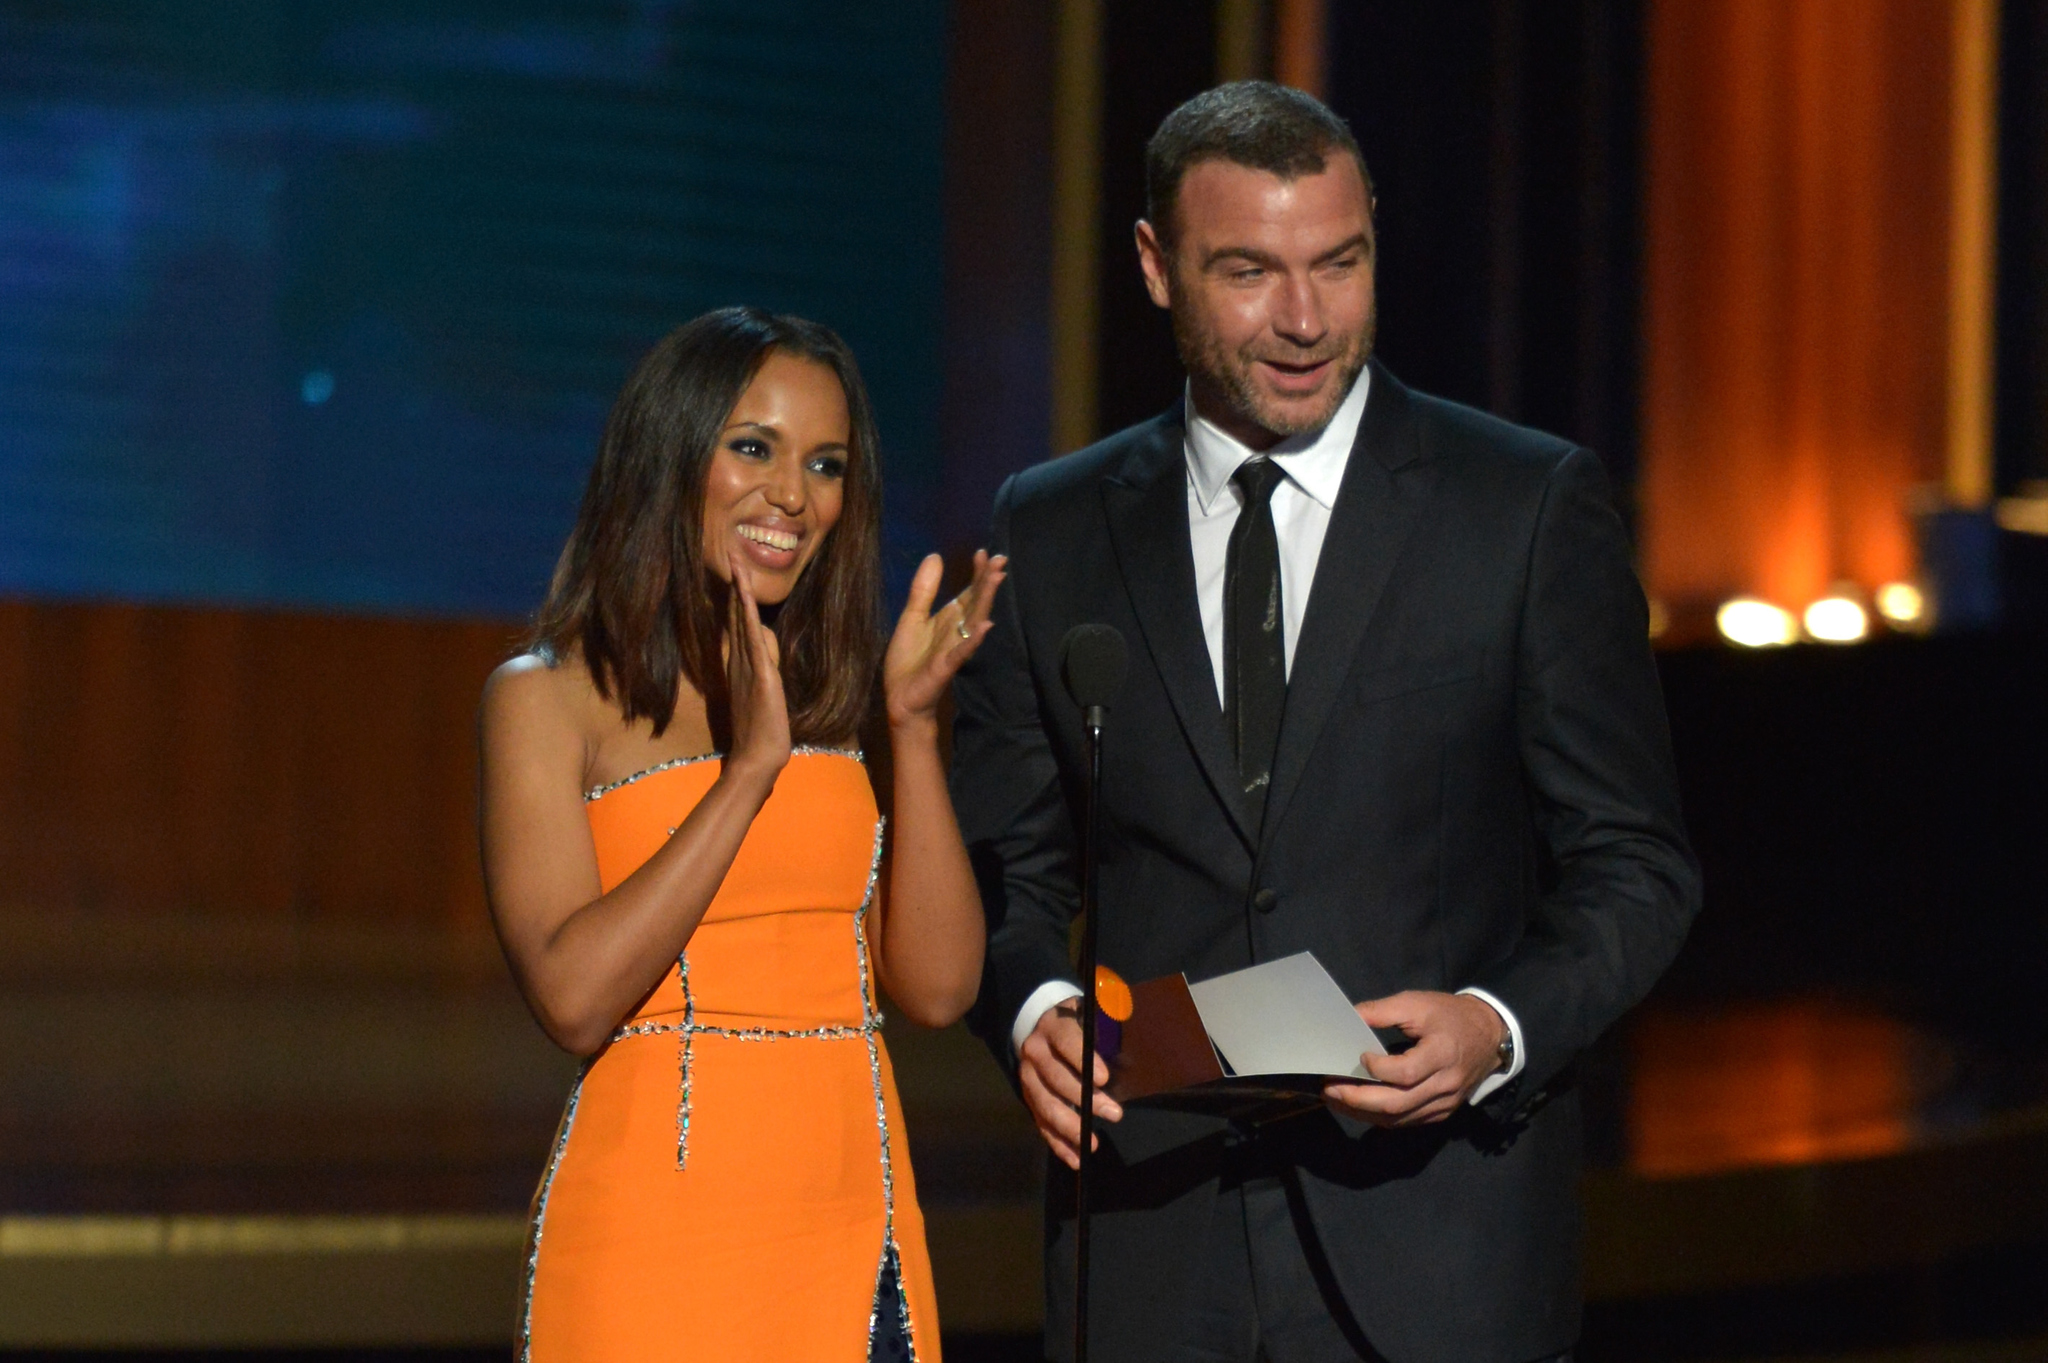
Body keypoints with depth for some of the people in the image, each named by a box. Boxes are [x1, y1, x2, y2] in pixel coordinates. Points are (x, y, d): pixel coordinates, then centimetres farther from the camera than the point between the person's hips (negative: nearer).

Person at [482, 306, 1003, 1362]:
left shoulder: (832, 699, 12)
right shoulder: (549, 699, -1)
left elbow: (937, 987, 2)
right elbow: (574, 996, -14)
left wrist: (913, 726, -5)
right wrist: (748, 769, -15)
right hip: (657, 1235, -4)